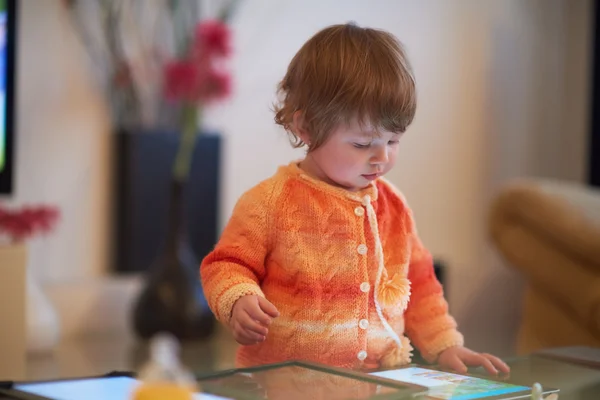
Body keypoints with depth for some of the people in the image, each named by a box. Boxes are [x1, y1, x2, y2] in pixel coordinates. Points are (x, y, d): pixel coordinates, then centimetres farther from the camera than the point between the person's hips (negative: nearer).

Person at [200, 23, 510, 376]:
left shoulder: (393, 206, 13)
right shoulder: (270, 201, -3)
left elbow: (419, 283, 23)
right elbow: (226, 266, 0)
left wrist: (444, 346, 16)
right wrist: (240, 302, -21)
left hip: (381, 384, 1)